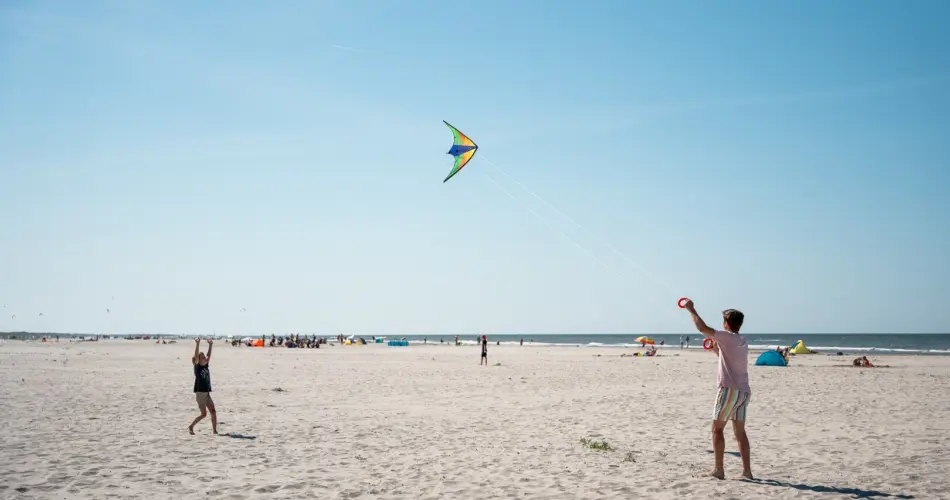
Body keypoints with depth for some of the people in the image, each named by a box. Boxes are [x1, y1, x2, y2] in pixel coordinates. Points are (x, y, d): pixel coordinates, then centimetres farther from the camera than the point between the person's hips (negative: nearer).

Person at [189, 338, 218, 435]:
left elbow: (209, 355, 11)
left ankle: (214, 430, 5)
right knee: (204, 413, -5)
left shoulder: (206, 366, 10)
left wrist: (210, 345, 6)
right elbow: (196, 355, -18)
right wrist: (197, 344, -27)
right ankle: (191, 427, 11)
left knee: (213, 412, 0)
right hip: (200, 393, -7)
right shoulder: (197, 367, -7)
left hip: (207, 393, 7)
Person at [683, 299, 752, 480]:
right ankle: (747, 470, 9)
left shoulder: (727, 337, -8)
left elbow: (702, 328, -12)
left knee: (717, 428, -1)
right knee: (740, 431, 11)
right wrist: (716, 349, 27)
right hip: (744, 391, 8)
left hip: (730, 390, -8)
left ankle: (719, 470, -2)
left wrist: (691, 310, -2)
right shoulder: (742, 341, 17)